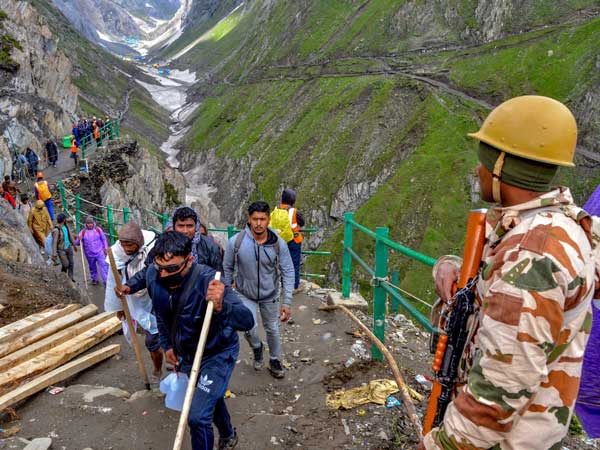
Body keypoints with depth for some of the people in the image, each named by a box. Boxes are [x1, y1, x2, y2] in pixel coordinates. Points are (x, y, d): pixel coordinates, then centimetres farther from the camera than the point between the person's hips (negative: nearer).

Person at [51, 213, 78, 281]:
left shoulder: (66, 226, -2)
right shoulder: (56, 230, -24)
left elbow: (70, 235, 13)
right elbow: (54, 243, -23)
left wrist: (74, 245, 22)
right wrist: (54, 254, -23)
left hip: (69, 247, 6)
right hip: (61, 250, -6)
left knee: (71, 263, 10)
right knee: (66, 264, 1)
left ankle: (70, 276, 27)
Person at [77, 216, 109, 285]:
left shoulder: (98, 229, -4)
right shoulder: (83, 232, -5)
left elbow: (104, 239, 6)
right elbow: (78, 243, -4)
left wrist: (106, 248, 6)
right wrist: (79, 239, -27)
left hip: (99, 252, -1)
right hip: (90, 254, 1)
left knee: (103, 266, -7)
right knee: (92, 267, 17)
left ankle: (106, 281, -4)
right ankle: (94, 279, 37)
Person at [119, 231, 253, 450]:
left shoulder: (208, 282, -37)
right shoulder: (154, 275, -19)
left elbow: (247, 321, -44)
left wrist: (222, 307, -63)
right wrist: (167, 344, 9)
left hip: (218, 354, -6)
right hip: (185, 354, 7)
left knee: (198, 417, -14)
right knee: (211, 397, 29)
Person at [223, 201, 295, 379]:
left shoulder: (279, 244, -20)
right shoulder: (236, 241, -20)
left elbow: (288, 273, -14)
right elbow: (227, 269, -6)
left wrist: (287, 303, -17)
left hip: (270, 295, 1)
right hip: (245, 294, -1)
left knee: (272, 329, 14)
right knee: (250, 329, -15)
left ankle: (274, 361, 41)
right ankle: (256, 347, 22)